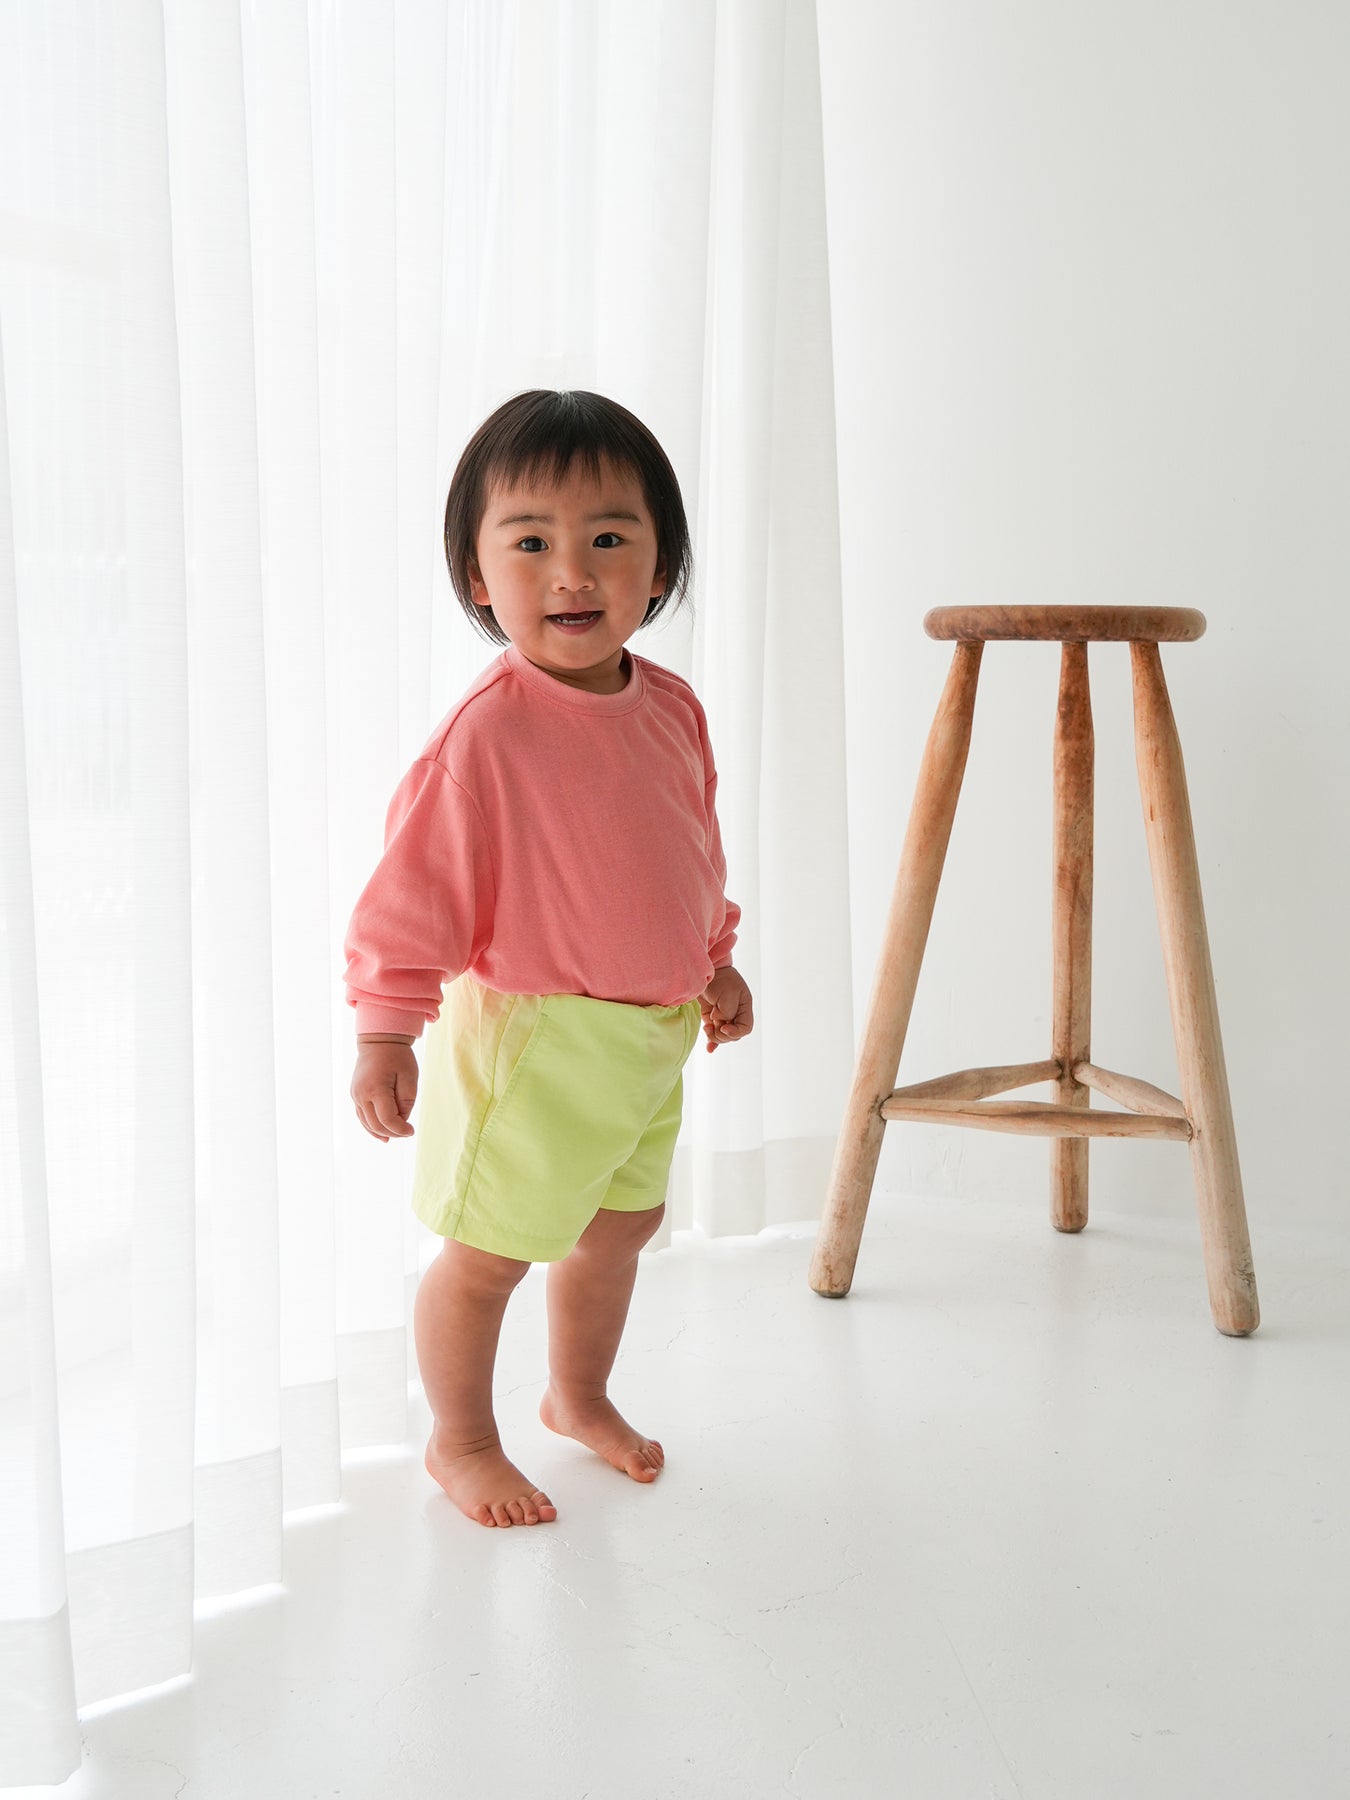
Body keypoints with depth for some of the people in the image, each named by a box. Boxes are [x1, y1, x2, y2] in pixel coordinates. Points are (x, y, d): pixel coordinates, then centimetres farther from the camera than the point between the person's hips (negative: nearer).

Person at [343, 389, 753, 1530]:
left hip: (654, 1032, 7)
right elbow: (418, 883, -19)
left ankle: (579, 1396, 45)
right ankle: (461, 1441, 27)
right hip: (530, 1035, -7)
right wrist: (386, 1030, -19)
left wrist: (716, 962, 21)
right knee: (490, 1250, 4)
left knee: (622, 1223, 21)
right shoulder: (486, 732, -21)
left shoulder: (673, 708, 1)